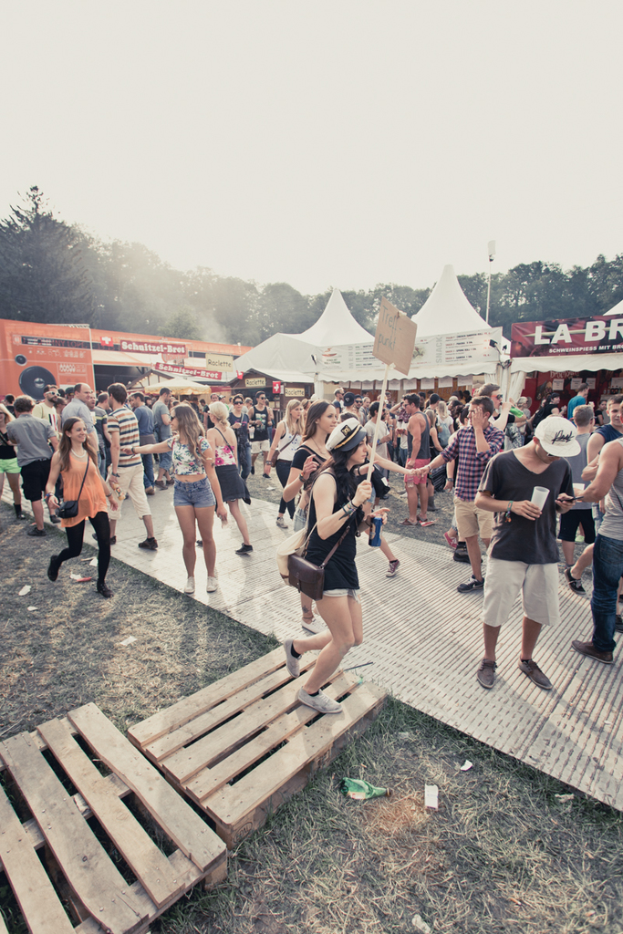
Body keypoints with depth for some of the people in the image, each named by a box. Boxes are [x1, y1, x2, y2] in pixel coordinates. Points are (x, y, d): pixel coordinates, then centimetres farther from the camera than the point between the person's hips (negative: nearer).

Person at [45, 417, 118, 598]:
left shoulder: (90, 453, 7)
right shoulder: (60, 456, -6)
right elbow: (51, 482, -4)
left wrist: (110, 495, 25)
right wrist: (50, 495, -25)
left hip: (96, 503, 3)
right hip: (74, 507, -3)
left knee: (105, 543, -5)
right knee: (75, 549, 6)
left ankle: (101, 583, 14)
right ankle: (56, 561, 45)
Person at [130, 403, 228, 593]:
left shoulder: (201, 443, -13)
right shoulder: (174, 441, 3)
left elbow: (212, 474, -13)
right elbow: (152, 448, 25)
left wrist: (220, 504, -13)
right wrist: (135, 449, 41)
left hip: (202, 490, -4)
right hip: (181, 492, 4)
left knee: (207, 538, 9)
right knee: (189, 539, 5)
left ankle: (211, 576, 27)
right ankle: (190, 578, 24)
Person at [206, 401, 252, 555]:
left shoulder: (211, 432, -10)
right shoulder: (231, 431, 8)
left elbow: (212, 457, -15)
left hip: (219, 472, -5)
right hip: (232, 471, 5)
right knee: (235, 510, 7)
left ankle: (206, 540, 29)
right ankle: (247, 543, 4)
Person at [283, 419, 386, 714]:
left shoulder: (349, 479, 12)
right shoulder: (328, 479, -16)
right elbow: (324, 529, -24)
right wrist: (353, 503, -31)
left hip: (345, 565, 9)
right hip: (325, 566, -9)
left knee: (355, 638, 12)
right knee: (344, 640, -1)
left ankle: (296, 646, 34)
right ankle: (310, 691, 25)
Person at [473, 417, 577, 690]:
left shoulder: (561, 466, 5)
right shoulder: (502, 462, -10)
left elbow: (563, 504, 16)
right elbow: (480, 500, -5)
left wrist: (564, 504, -8)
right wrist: (512, 506, -21)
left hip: (544, 551, 4)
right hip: (506, 550, -4)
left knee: (540, 610, 15)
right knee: (495, 609, 5)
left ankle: (526, 659, 39)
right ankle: (489, 659, 30)